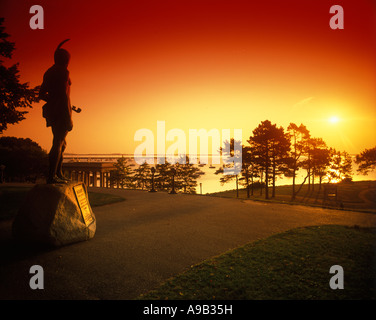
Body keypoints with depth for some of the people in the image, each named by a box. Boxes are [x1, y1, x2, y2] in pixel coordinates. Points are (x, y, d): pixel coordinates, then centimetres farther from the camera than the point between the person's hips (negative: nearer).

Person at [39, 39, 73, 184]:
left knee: (61, 143, 16)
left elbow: (42, 94, 18)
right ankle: (51, 176, -9)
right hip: (61, 111, -9)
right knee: (58, 143, -8)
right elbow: (64, 94, -17)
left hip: (52, 110, 9)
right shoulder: (63, 72, -9)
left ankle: (59, 174, 21)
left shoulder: (49, 72, 17)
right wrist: (69, 117, -16)